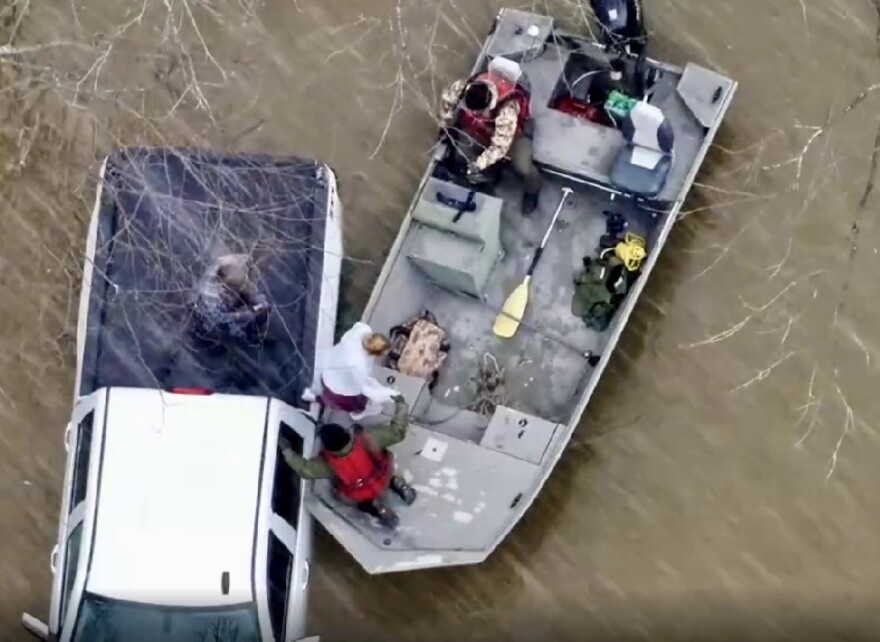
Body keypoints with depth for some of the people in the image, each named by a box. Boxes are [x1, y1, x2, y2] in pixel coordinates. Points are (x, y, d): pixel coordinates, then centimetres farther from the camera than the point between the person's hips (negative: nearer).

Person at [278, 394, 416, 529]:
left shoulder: (327, 463, -34)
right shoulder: (366, 439, -37)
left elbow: (304, 469, -17)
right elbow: (397, 432, -27)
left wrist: (286, 450, -10)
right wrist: (401, 404, -18)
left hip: (358, 497, -1)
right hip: (382, 482, 1)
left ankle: (374, 507, 11)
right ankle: (395, 484, 10)